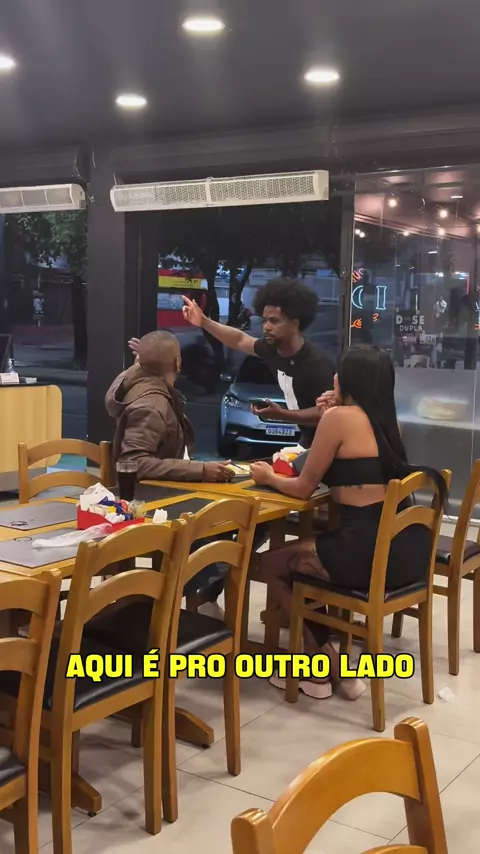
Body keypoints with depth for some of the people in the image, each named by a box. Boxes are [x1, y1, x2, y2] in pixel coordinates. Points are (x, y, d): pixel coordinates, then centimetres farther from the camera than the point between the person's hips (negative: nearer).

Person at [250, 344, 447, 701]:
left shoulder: (339, 417, -7)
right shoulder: (388, 420, 14)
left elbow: (304, 488, 1)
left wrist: (269, 477, 20)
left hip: (371, 552, -8)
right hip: (411, 548, 8)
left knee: (273, 564, 16)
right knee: (306, 548, 30)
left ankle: (325, 668, 20)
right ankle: (326, 664, 30)